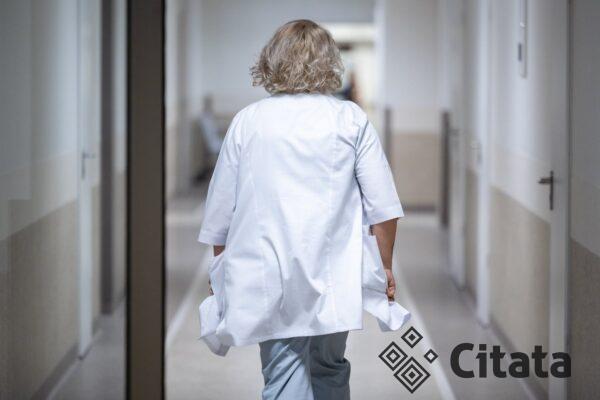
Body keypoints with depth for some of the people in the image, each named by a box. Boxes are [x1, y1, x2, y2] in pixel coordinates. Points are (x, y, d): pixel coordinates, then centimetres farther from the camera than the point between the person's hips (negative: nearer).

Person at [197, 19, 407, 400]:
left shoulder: (247, 121, 3)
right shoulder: (351, 119, 1)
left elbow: (221, 210, 6)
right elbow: (383, 207, -1)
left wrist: (222, 269, 18)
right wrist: (385, 267, 10)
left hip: (266, 279, 0)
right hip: (333, 278, 0)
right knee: (331, 369, 19)